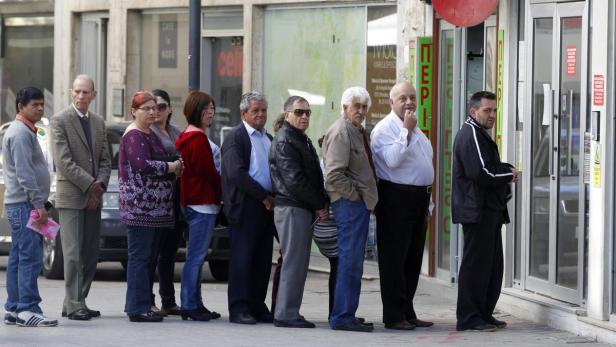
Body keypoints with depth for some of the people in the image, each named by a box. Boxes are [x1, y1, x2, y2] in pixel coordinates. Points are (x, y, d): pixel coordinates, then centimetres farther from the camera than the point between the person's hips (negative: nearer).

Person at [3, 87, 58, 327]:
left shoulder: (25, 131, 20)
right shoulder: (20, 133, -13)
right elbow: (24, 173, -19)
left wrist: (38, 204, 20)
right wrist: (39, 204, -19)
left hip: (19, 205, 10)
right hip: (24, 204, -10)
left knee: (18, 258, 9)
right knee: (30, 257, -13)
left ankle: (13, 310, 11)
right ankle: (27, 309, -15)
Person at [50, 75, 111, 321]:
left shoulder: (98, 123, 15)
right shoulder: (60, 121, -5)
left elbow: (105, 160, 13)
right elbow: (63, 161, -13)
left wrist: (100, 185, -5)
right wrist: (89, 184, -14)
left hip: (93, 198, 6)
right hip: (71, 196, -6)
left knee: (91, 254, 6)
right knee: (73, 252, -8)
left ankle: (75, 302, 12)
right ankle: (74, 304, -8)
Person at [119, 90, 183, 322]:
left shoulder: (150, 135, 21)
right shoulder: (133, 136, -9)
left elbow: (156, 162, 26)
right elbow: (143, 164, -21)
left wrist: (175, 167, 5)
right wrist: (171, 167, -10)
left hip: (154, 207, 10)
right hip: (139, 206, -10)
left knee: (149, 257, 10)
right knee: (140, 257, -9)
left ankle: (143, 305, 14)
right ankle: (138, 308, -9)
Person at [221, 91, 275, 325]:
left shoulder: (269, 139, 19)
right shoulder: (236, 137, -5)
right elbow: (236, 173, -16)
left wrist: (273, 198, 2)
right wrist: (263, 196, -15)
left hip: (267, 206, 7)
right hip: (245, 206, -7)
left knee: (262, 261, 8)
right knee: (242, 258, -5)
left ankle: (257, 306, 14)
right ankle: (238, 309, -4)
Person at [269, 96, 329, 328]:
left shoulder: (302, 140, 21)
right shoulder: (284, 141, -11)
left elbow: (313, 176, 22)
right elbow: (294, 180, -18)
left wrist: (321, 203, 6)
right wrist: (320, 204, -12)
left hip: (303, 209, 10)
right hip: (291, 207, -10)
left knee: (298, 262, 11)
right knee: (294, 261, -9)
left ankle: (287, 312, 15)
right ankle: (286, 314, -8)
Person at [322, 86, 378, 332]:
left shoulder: (357, 131, 19)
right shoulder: (341, 132, -13)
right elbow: (334, 174, -22)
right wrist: (353, 195, -15)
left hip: (360, 203, 10)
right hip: (349, 202, -10)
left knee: (352, 261, 12)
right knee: (351, 261, -11)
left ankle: (345, 315, 16)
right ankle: (343, 317, -10)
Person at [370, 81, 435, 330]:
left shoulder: (415, 130, 20)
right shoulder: (385, 128, -8)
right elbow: (393, 160, -23)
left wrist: (427, 201, 23)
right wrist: (407, 130, -20)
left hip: (419, 198, 9)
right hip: (396, 198, -9)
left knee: (413, 259, 11)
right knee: (394, 259, -6)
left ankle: (407, 313, 17)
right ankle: (394, 316, -4)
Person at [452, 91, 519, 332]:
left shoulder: (481, 135, 21)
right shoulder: (471, 135, -14)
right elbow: (481, 174, -22)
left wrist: (507, 170, 5)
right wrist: (509, 175, -8)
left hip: (489, 210, 11)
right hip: (477, 211, -11)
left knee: (493, 265, 13)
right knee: (476, 263, -7)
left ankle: (484, 314, 19)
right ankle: (469, 318, -4)